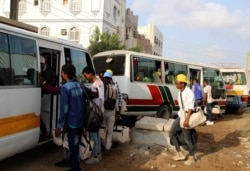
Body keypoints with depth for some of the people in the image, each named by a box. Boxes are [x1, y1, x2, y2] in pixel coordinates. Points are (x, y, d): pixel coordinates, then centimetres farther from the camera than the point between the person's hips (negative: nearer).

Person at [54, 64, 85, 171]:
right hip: (80, 121, 8)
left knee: (73, 148, 3)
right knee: (74, 146, 21)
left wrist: (59, 126, -13)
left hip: (72, 122, -8)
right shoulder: (79, 85, 7)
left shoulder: (65, 87, -16)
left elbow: (64, 109, -18)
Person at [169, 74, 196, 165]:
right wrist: (181, 115, 17)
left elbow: (190, 107, -22)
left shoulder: (189, 92, -19)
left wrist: (187, 119, -27)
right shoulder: (180, 92, 8)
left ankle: (191, 157, 22)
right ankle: (180, 153, 18)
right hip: (180, 116, 9)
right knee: (172, 133, 9)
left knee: (187, 138, 1)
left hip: (187, 117, -9)